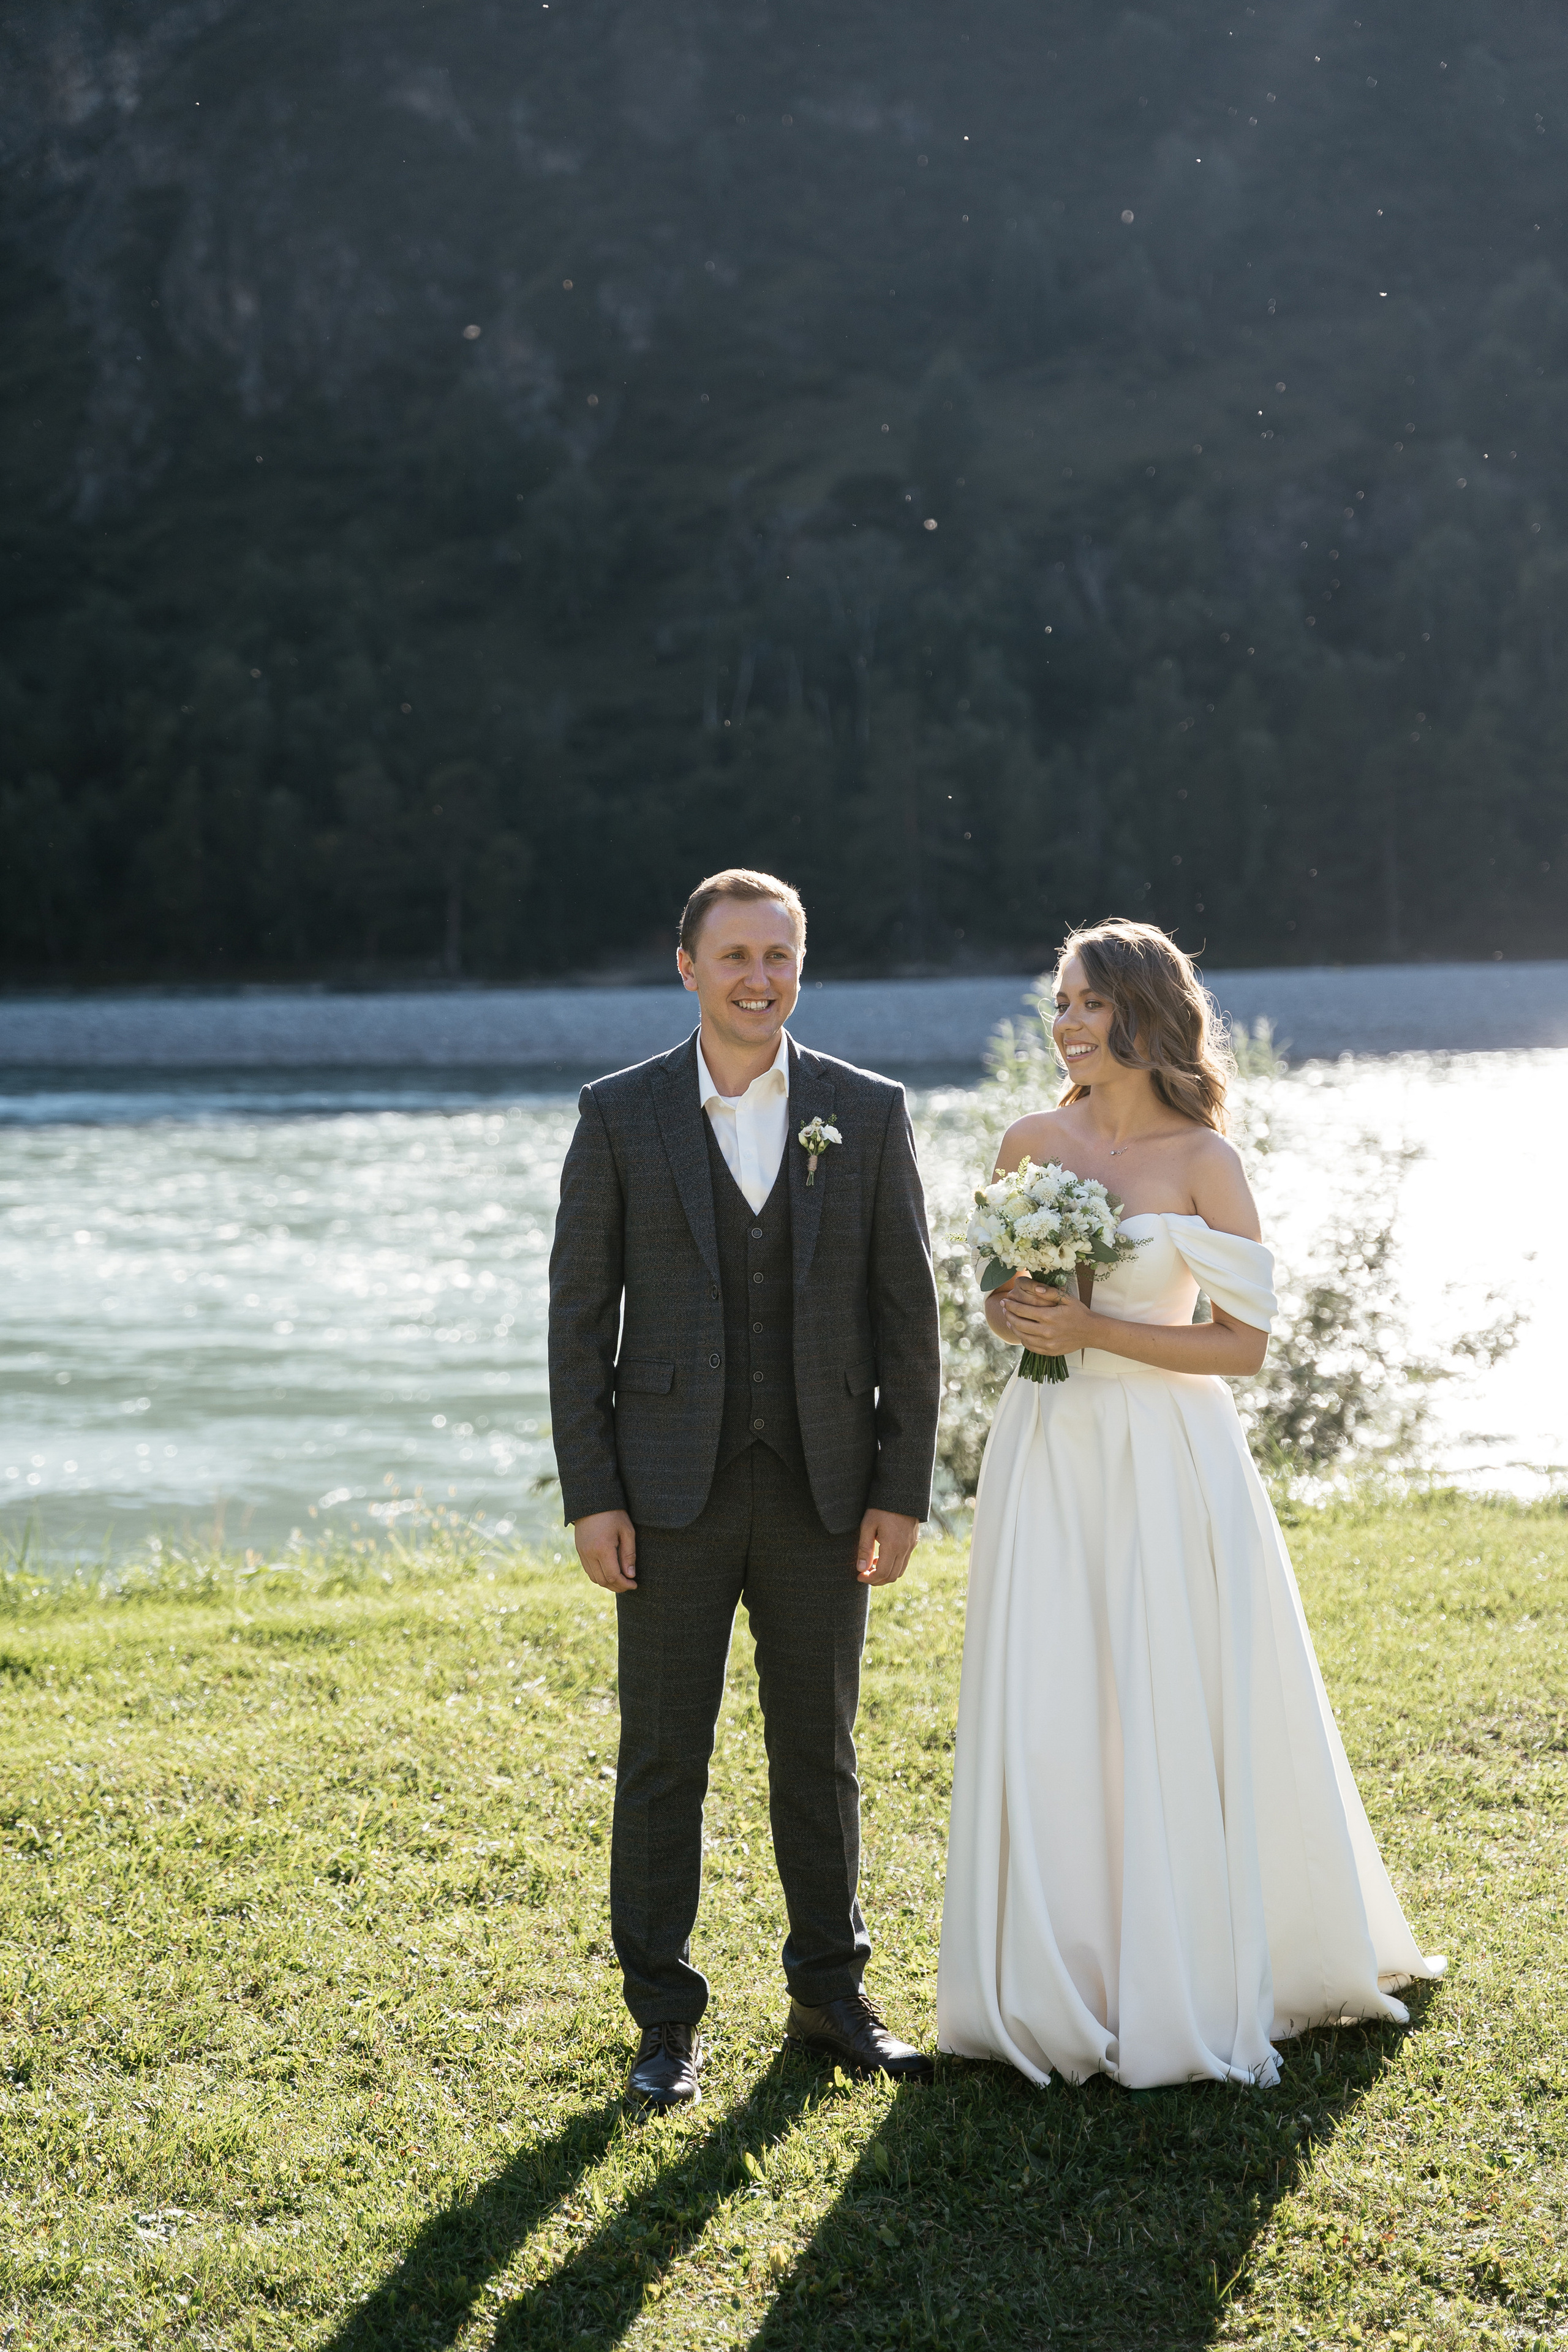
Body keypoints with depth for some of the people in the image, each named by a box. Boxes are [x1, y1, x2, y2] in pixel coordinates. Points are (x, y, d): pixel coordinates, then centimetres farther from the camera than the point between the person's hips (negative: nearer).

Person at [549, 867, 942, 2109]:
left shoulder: (869, 1112, 2)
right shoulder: (621, 1114, 0)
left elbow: (907, 1310, 3)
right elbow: (580, 1315, 0)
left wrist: (904, 1489, -2)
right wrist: (591, 1496, -6)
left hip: (823, 1488, 1)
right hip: (672, 1491, -1)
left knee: (820, 1751, 11)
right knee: (663, 1758, 4)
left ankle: (831, 1994, 26)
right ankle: (666, 2019, 15)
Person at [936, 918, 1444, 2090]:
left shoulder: (1203, 1159, -5)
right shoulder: (1034, 1143, 7)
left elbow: (1244, 1343, -7)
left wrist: (1097, 1332, -15)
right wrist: (1014, 1317, -5)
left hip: (1166, 1464, -3)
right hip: (1050, 1458, 4)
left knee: (1175, 1718, 0)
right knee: (1045, 1721, 3)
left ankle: (1186, 1988, 14)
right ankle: (1059, 1988, 15)